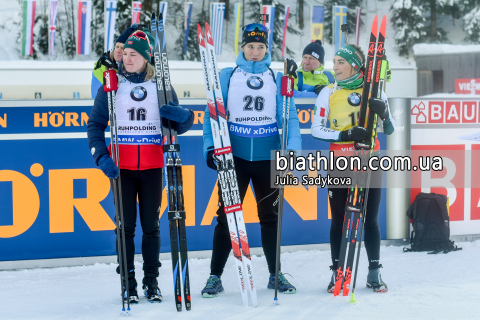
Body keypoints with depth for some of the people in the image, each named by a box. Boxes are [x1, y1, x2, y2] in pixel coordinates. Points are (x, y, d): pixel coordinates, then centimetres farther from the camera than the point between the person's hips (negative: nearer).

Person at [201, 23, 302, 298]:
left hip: (268, 156, 1)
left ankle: (275, 274, 22)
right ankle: (216, 275, 8)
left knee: (270, 216, 10)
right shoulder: (227, 77, 3)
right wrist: (211, 146, -12)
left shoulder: (277, 79, 5)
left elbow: (288, 116, 0)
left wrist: (293, 149, -13)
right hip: (234, 156, -1)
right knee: (226, 216, -1)